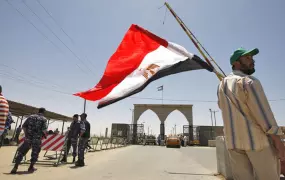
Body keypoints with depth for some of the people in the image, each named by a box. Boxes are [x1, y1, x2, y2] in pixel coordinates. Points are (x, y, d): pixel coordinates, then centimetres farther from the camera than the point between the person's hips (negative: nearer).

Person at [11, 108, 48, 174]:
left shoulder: (31, 116, 9)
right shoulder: (44, 119, -2)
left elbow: (24, 126, 8)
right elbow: (44, 130, -12)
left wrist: (26, 134, 20)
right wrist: (45, 135, 8)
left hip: (28, 138, 3)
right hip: (37, 139, -2)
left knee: (21, 152, 13)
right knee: (35, 153, 14)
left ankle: (15, 168, 9)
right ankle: (31, 168, 20)